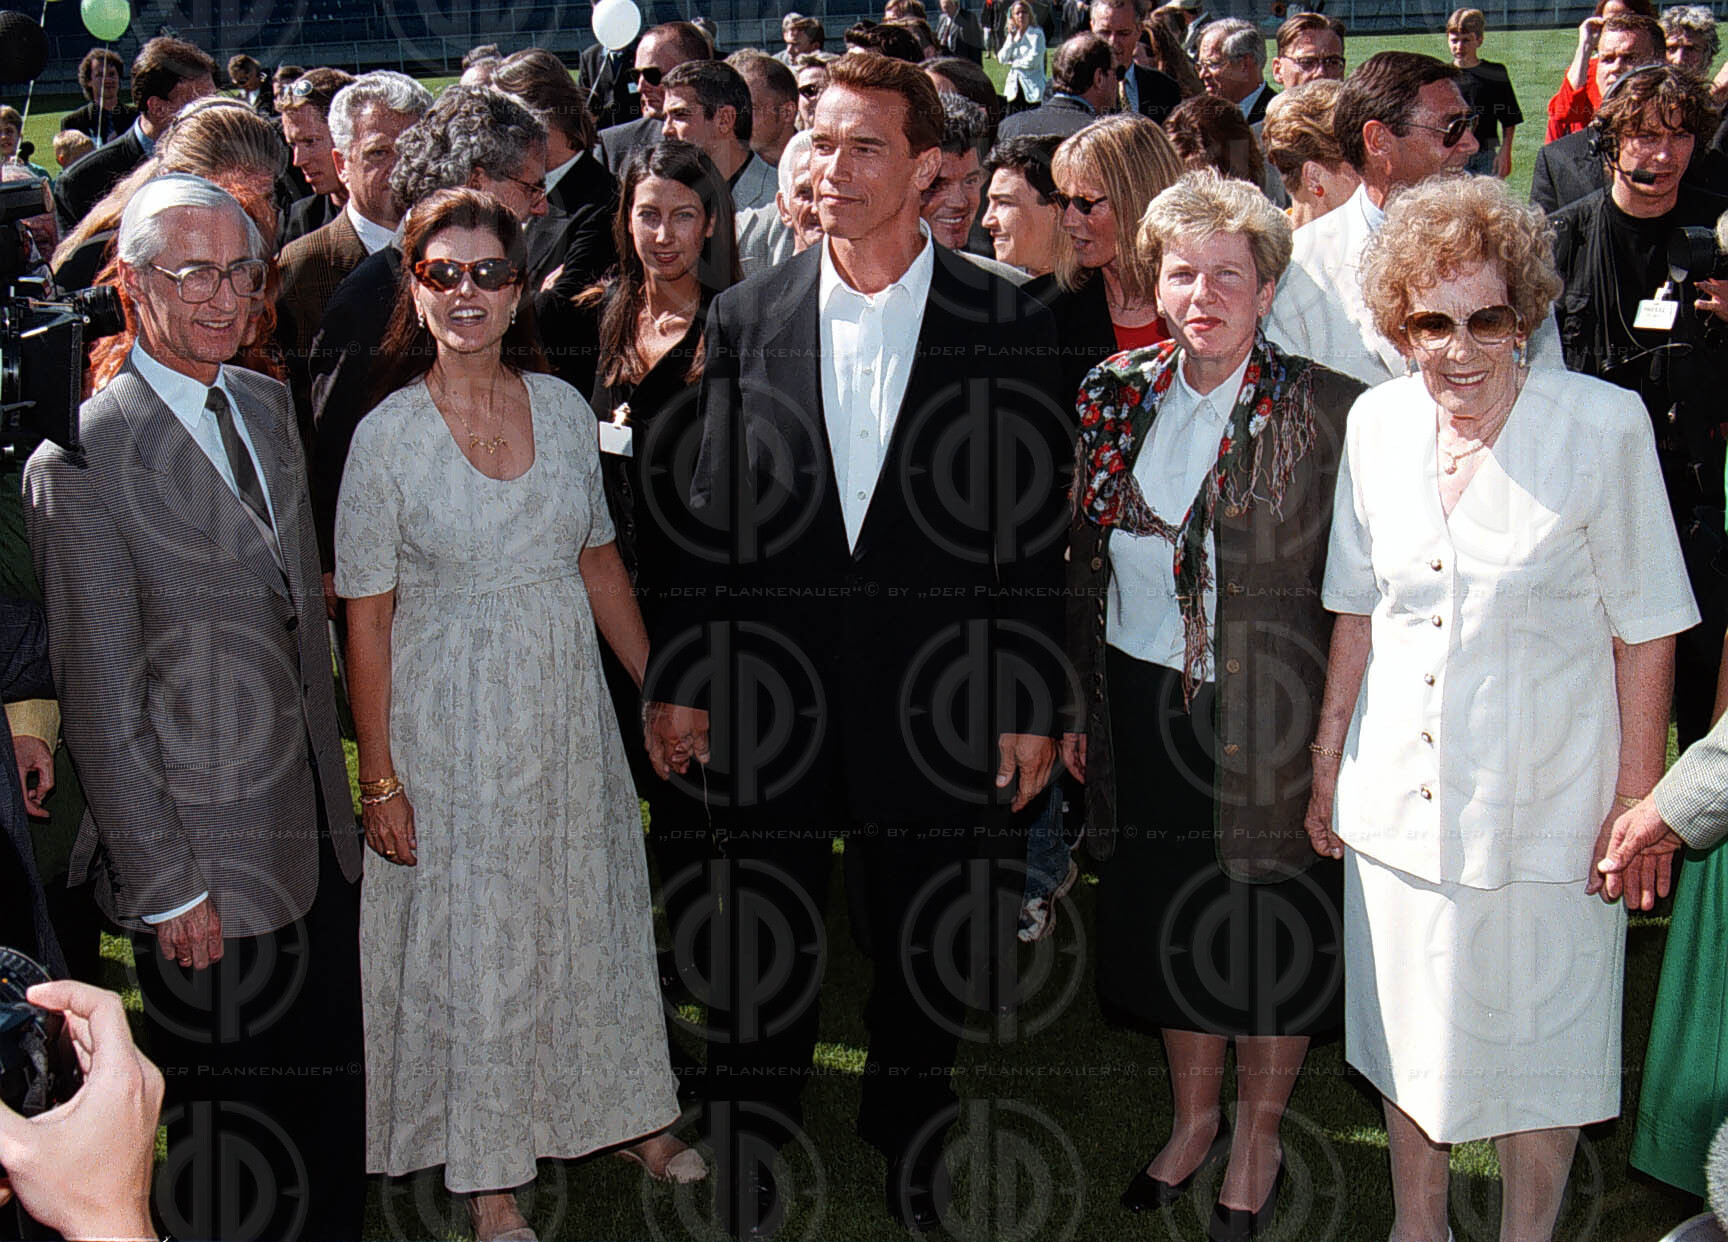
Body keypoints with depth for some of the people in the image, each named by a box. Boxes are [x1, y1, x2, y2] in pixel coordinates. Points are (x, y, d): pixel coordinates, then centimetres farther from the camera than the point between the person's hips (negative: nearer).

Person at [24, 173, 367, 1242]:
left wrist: (339, 783, 12)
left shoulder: (267, 402, 7)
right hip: (209, 858, -7)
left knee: (340, 1106, 17)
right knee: (231, 1144, 10)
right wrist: (167, 889, -15)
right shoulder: (82, 459, -16)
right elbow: (100, 700, -15)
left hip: (321, 832, 7)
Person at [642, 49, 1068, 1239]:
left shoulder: (1008, 322, -3)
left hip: (936, 701, -1)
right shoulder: (747, 316, 2)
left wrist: (1031, 705, -4)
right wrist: (681, 682, 3)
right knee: (760, 974, 11)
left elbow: (1036, 526, -2)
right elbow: (710, 516, 5)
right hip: (773, 704, 1)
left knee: (933, 970, 14)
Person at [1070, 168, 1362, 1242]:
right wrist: (1072, 698, 10)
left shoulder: (1326, 413, -13)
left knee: (1266, 939, 11)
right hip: (1141, 710, 4)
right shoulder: (1113, 396, 2)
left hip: (1265, 725, -4)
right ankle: (1193, 1118, 40)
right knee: (1169, 925, 17)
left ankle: (1256, 1141, 34)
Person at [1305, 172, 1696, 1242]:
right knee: (1408, 1033, 18)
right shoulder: (1378, 422, -1)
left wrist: (1639, 801, -10)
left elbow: (1646, 625, -9)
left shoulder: (1603, 423, -14)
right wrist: (1329, 756, 12)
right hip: (1399, 792, 4)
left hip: (1547, 800, -4)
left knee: (1541, 1043, 10)